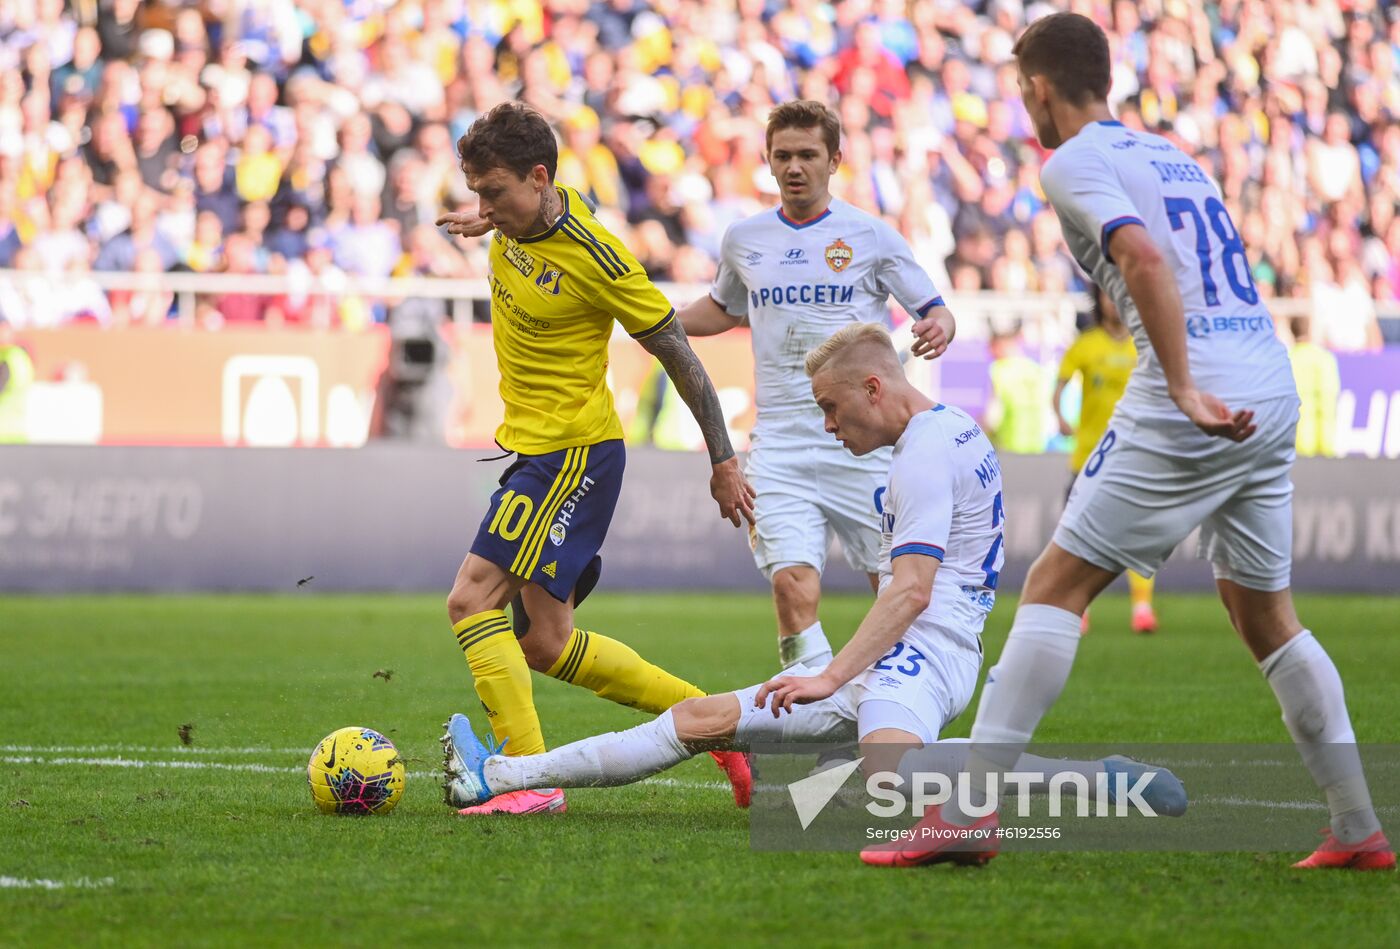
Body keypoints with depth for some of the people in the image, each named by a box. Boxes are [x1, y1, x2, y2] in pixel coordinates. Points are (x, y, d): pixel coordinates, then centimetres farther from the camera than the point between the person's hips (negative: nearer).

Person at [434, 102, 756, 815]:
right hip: (531, 443, 9)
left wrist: (723, 462, -8)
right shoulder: (518, 220, 0)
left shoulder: (597, 260, -21)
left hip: (572, 452, -9)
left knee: (471, 600, -18)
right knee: (544, 645, 9)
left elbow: (678, 355, -12)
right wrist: (491, 222, 29)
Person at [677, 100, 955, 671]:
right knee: (792, 585, -16)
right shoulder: (743, 240, 11)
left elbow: (936, 312, 5)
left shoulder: (871, 236, 1)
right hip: (780, 446, 1)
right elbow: (724, 308, 30)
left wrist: (939, 330, -18)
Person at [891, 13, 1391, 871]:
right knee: (1264, 611, 18)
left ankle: (969, 810, -11)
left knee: (1057, 584, -4)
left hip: (1196, 406, -8)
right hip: (1273, 397, 8)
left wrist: (1184, 390, -24)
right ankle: (1359, 829, 16)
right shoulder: (1170, 156, 23)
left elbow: (1145, 259, -19)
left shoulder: (1075, 165, -2)